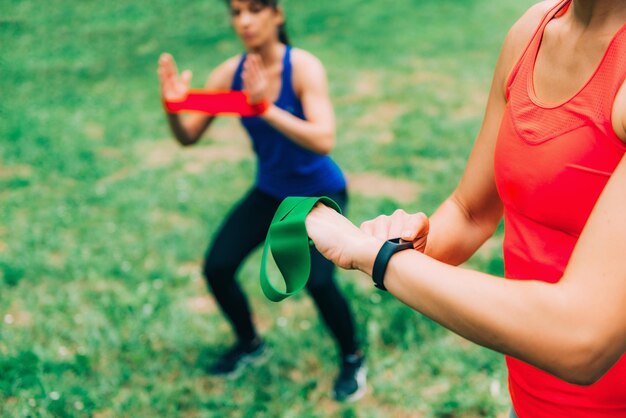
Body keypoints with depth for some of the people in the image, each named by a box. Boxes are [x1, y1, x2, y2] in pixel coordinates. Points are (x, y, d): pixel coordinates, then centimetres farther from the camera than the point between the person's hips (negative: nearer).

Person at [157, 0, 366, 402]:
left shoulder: (304, 67, -24)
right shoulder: (230, 73, -11)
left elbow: (324, 141, -35)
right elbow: (189, 137, -7)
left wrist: (266, 107, -45)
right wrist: (174, 107, -28)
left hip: (320, 193, -4)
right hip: (270, 191, 5)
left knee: (318, 281, -21)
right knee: (217, 267, -7)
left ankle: (353, 358, 11)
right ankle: (249, 344, 23)